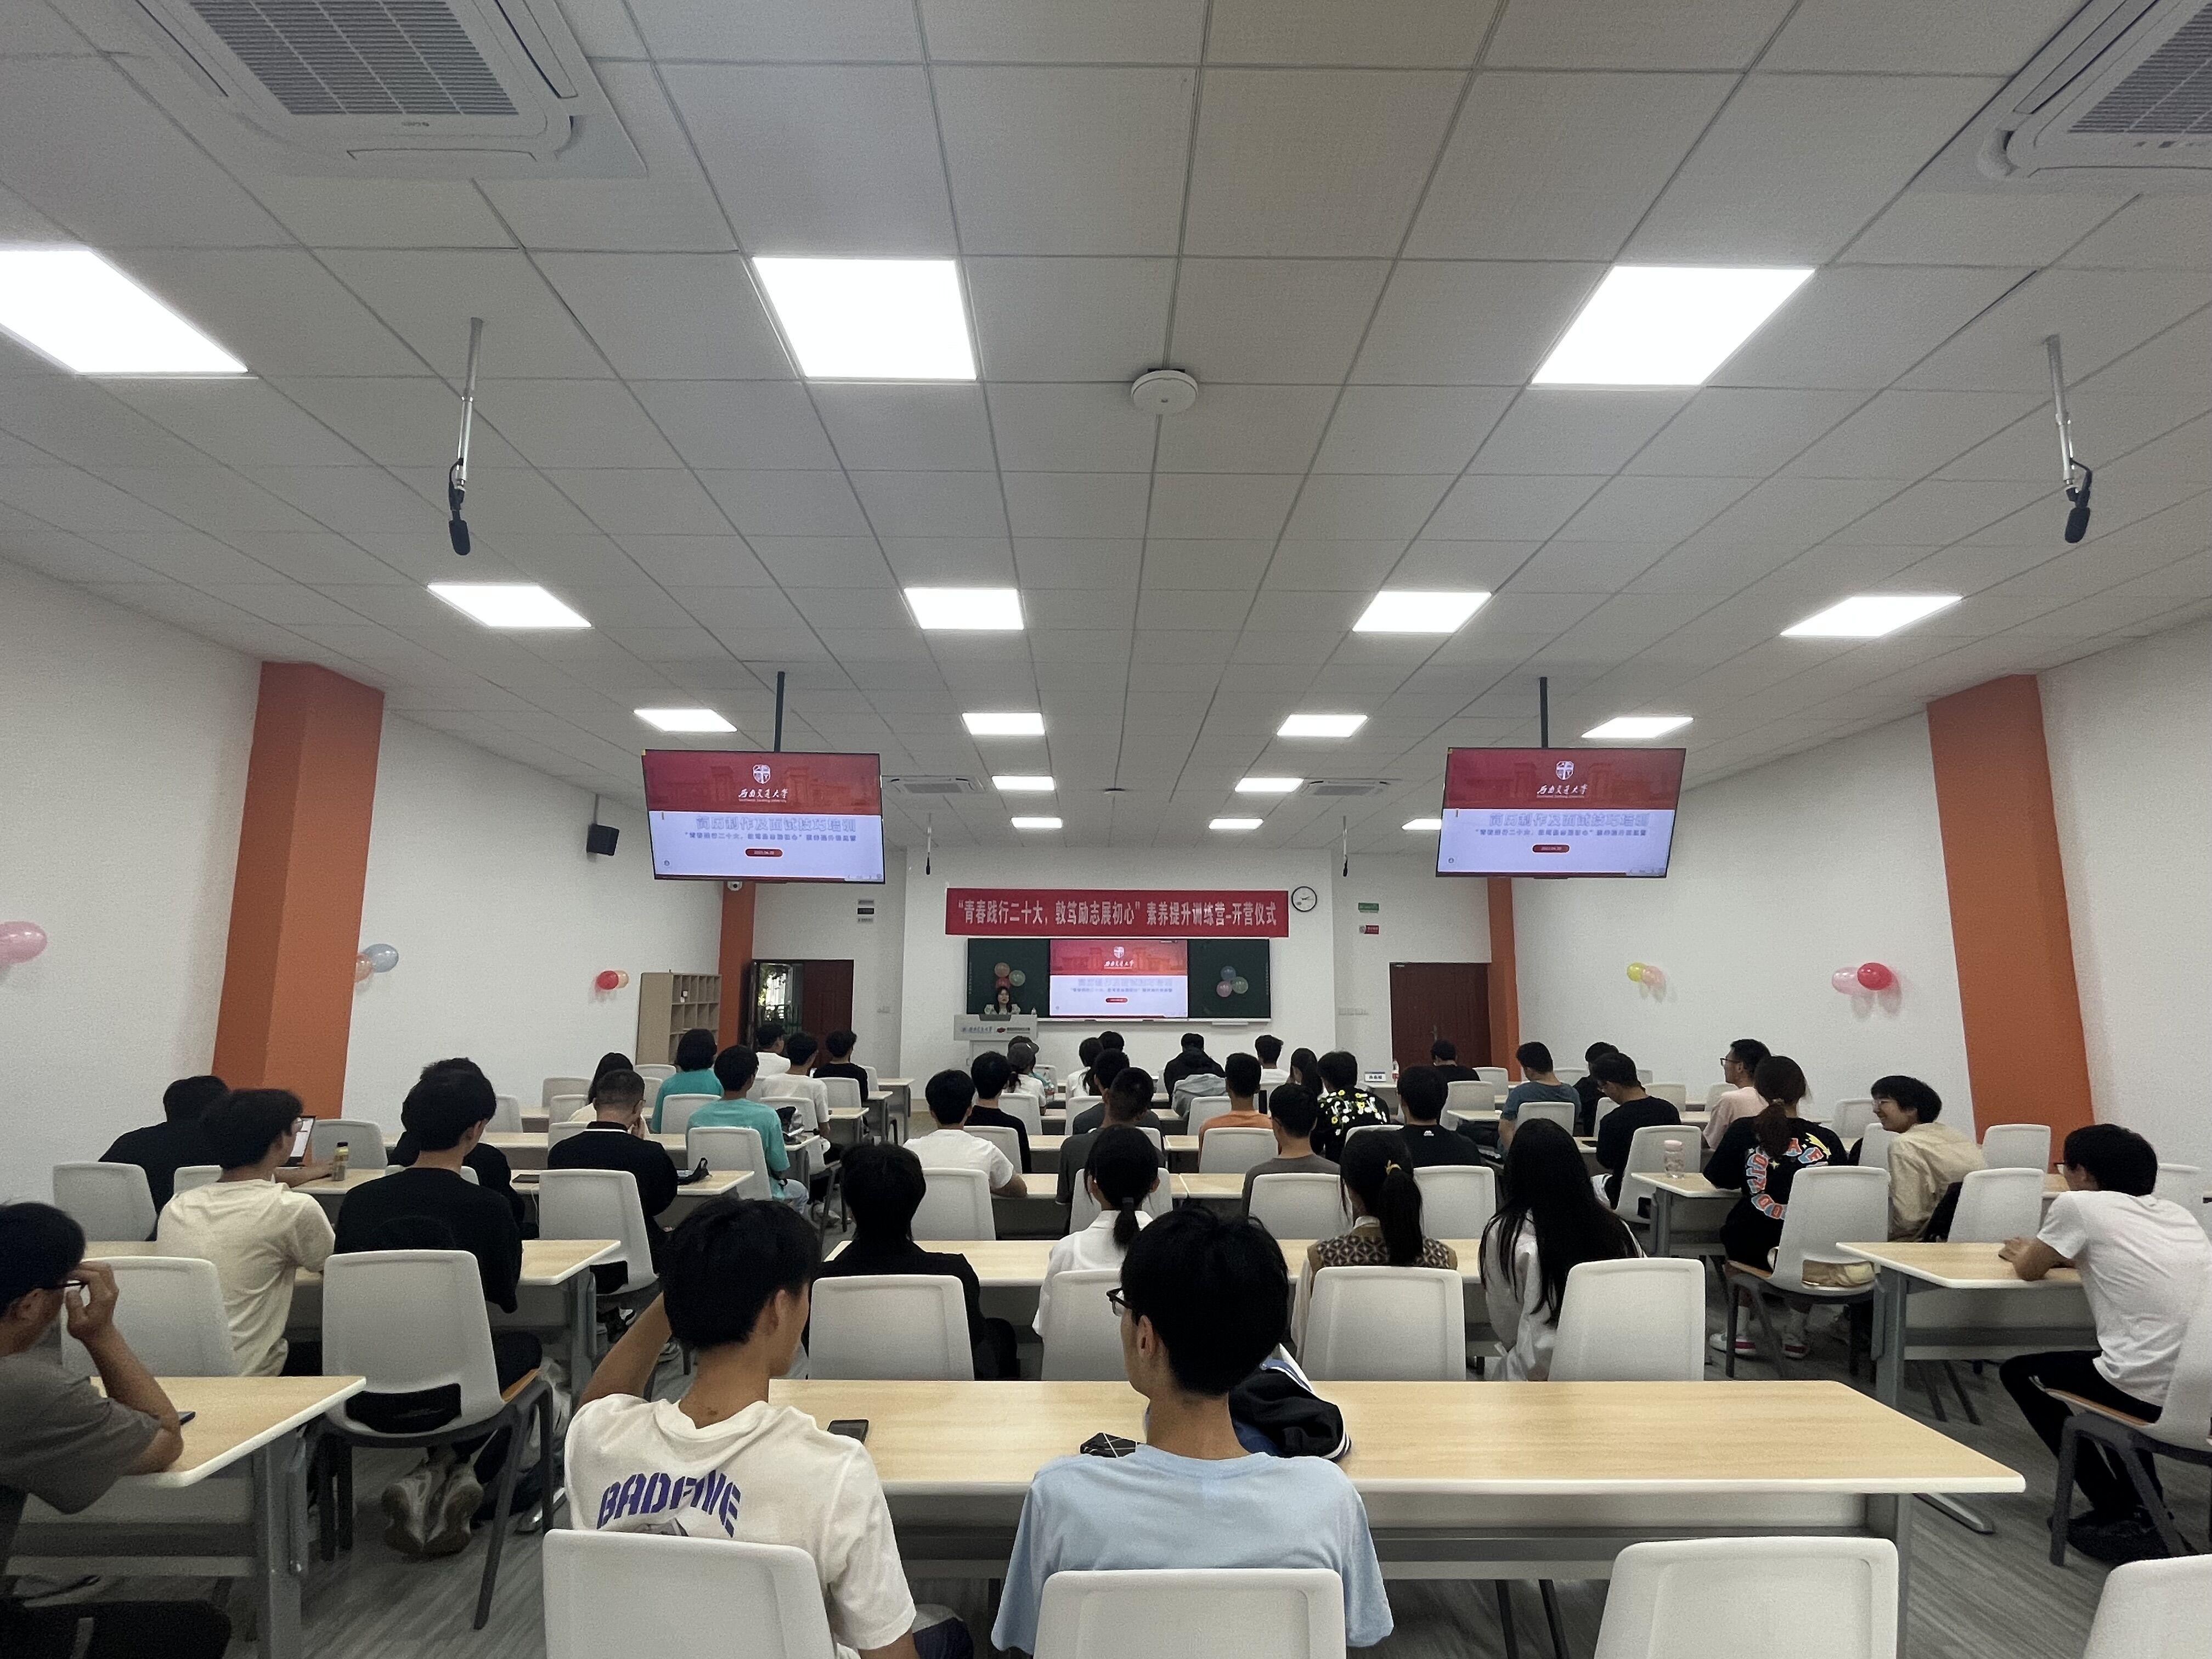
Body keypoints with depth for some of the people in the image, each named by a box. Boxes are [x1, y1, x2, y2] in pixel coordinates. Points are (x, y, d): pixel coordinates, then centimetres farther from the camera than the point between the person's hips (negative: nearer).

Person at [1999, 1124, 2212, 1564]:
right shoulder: (2177, 1213, 15)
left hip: (2157, 1395, -7)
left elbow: (2029, 1270, 10)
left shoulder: (2080, 1204, -4)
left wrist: (2022, 1251, 31)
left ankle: (2121, 1512, 14)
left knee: (2020, 1373, 17)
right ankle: (2142, 1506, 33)